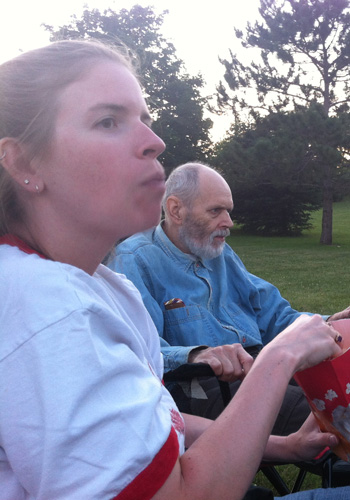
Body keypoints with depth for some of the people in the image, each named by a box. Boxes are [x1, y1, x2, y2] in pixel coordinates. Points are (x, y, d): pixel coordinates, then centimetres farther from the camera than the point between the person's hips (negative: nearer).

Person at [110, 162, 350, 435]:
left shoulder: (221, 254, 23)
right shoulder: (134, 261, -4)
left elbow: (270, 312, 21)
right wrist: (194, 356, -38)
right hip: (199, 386, -8)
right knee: (311, 413, -31)